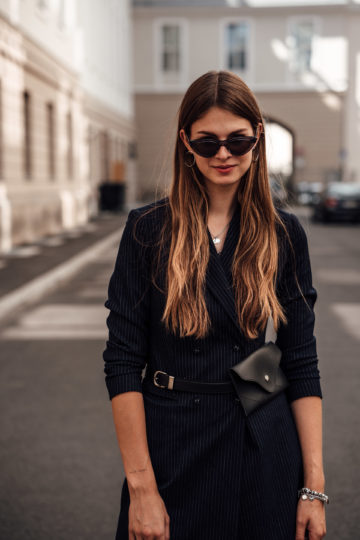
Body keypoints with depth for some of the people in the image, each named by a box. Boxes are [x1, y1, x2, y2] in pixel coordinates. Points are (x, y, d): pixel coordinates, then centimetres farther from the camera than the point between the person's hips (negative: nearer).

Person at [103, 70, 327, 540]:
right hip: (172, 443, -1)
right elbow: (123, 362, -8)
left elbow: (302, 364, -1)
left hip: (264, 449, 2)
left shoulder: (284, 233, -1)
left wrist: (314, 486, -5)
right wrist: (141, 485, -12)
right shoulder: (148, 229, -6)